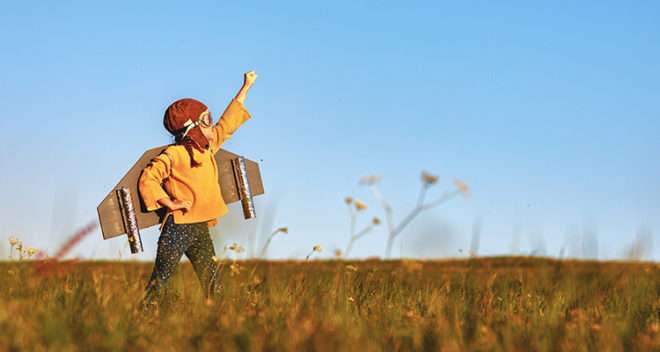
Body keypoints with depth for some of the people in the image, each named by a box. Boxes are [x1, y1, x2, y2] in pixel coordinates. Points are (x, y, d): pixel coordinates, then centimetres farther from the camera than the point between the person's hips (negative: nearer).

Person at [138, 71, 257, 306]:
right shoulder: (173, 155, -9)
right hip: (178, 227, -7)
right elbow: (147, 179, -12)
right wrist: (170, 203, -18)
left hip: (201, 229, 7)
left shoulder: (208, 149, 13)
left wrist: (245, 88, 26)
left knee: (211, 282, 6)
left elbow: (228, 124, 22)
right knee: (161, 280, -7)